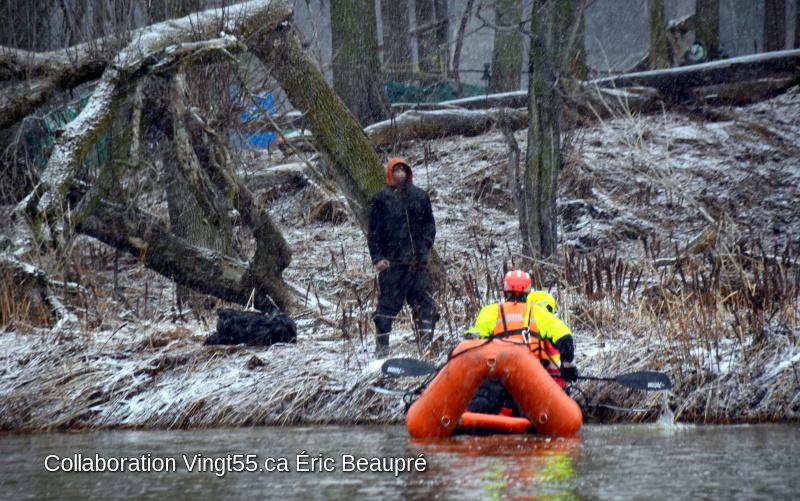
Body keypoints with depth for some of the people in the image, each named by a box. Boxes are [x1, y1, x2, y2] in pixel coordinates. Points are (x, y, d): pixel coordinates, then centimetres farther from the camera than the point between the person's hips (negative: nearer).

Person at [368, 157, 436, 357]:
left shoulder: (420, 196, 12)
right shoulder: (381, 199, 4)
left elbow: (429, 222, 19)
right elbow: (374, 232, 4)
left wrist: (427, 241, 0)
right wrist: (377, 258, -5)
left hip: (418, 262, 3)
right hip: (392, 263, -3)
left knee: (424, 303, 0)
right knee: (388, 304, -2)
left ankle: (427, 343, 5)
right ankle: (381, 346, 5)